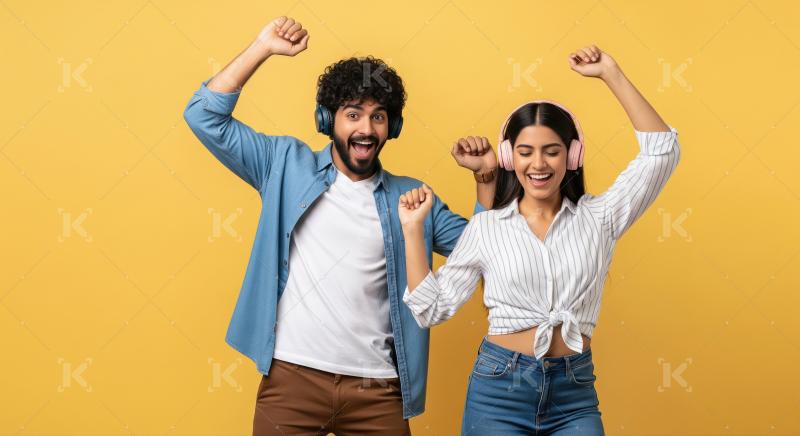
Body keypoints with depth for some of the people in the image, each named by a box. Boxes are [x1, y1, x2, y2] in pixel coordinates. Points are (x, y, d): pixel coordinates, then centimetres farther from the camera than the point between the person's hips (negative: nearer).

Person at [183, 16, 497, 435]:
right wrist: (262, 48, -5)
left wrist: (485, 177, -1)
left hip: (377, 388, 2)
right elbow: (205, 116, 1)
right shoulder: (287, 165, 6)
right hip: (291, 378, -1)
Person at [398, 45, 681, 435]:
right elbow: (432, 309, 2)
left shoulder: (597, 217, 3)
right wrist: (413, 228, -4)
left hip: (575, 394, 1)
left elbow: (662, 150, -4)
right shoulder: (485, 227, 2)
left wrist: (610, 74, -7)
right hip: (498, 388, 0)